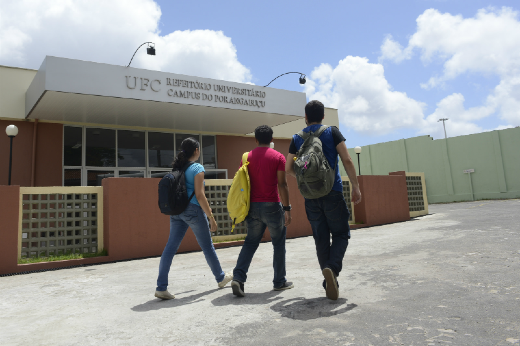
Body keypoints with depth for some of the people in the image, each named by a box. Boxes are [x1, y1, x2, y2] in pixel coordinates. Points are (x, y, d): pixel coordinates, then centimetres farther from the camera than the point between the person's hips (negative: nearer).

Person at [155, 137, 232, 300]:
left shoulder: (178, 167, 12)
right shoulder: (197, 168, -9)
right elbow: (199, 195, -15)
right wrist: (211, 217, -13)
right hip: (193, 209, -6)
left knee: (170, 247, 2)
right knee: (207, 246, 10)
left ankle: (161, 287, -1)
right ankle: (221, 278, 29)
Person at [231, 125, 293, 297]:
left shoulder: (247, 157, 7)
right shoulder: (278, 157, -3)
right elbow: (282, 184, -9)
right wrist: (287, 208, -5)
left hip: (253, 206, 4)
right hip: (272, 206, -3)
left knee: (250, 243, 13)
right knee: (279, 244, 11)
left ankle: (238, 278, -1)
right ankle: (279, 282, 19)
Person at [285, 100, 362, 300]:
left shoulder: (297, 138, 9)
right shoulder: (332, 132, 2)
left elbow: (288, 169, 8)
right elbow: (347, 160, -6)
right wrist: (355, 187, -2)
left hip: (310, 196, 3)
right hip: (332, 192, -2)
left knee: (321, 238, 10)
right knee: (341, 234, 7)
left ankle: (330, 283, 11)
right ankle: (332, 268, -18)